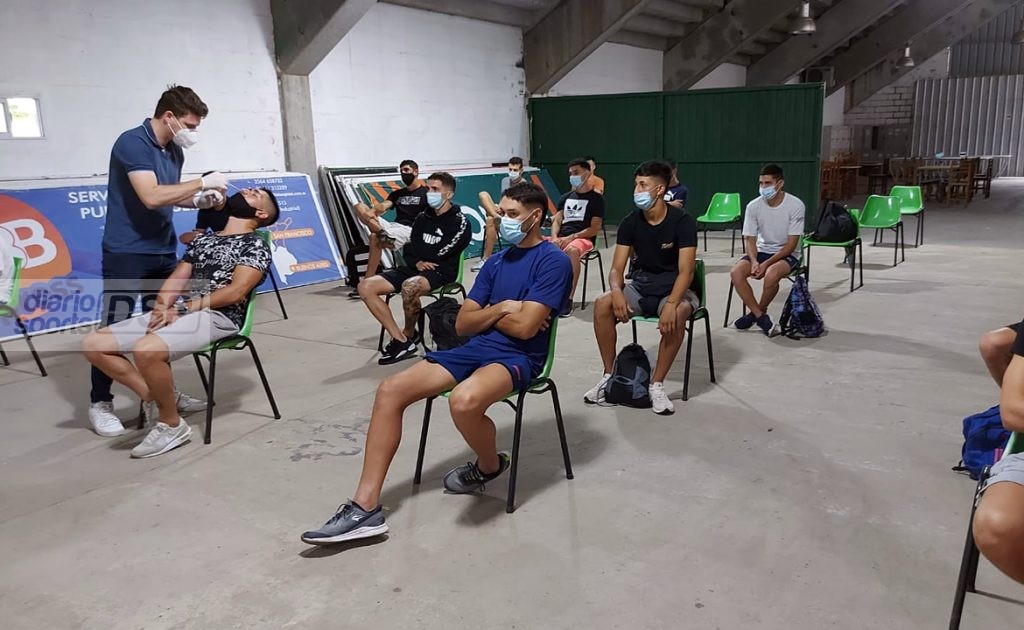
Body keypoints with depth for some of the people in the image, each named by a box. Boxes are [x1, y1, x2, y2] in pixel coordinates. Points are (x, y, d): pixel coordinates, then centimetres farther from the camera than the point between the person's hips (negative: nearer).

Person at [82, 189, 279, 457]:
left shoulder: (256, 245, 2)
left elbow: (236, 291, -11)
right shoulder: (202, 239, 24)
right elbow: (176, 279, 17)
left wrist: (183, 308, -13)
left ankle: (172, 424, -13)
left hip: (217, 317, -8)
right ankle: (154, 396, 6)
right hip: (177, 313, 8)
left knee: (146, 350, -34)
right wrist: (163, 308, -5)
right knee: (94, 345, -3)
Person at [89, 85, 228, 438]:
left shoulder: (175, 151, 9)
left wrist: (197, 200, 0)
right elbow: (151, 197, -27)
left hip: (163, 251, 8)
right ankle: (99, 402, 11)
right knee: (115, 328, -1)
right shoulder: (131, 143, -16)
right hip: (126, 253, -8)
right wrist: (202, 183, -21)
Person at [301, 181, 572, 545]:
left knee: (464, 400, -38)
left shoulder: (553, 261, -5)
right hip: (476, 349, 7)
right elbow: (463, 324, 13)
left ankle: (490, 466, -1)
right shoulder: (497, 261, 17)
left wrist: (487, 314, 1)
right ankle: (366, 507, -13)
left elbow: (524, 327, -15)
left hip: (518, 358, -7)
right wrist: (501, 309, -2)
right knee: (391, 390, -11)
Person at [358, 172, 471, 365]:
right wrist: (417, 262, -10)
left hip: (441, 272, -7)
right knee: (366, 287, -11)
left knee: (409, 286, -40)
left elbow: (439, 253, -14)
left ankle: (409, 335, -11)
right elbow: (408, 251, 13)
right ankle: (401, 341, -16)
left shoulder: (460, 223, -4)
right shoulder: (422, 218, 15)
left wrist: (416, 250, -1)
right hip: (415, 269, 7)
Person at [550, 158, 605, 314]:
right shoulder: (566, 197, 20)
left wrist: (571, 237, -16)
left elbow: (595, 229, -5)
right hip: (561, 239, 6)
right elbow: (557, 221, 14)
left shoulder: (596, 198, 3)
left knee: (572, 250, -41)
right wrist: (555, 238, -8)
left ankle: (568, 299, -37)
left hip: (583, 239, -6)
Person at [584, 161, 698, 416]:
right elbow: (617, 268, -4)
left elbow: (686, 271, -20)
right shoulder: (630, 223, -2)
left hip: (675, 289, -3)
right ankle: (609, 375, -9)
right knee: (602, 305, -23)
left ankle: (656, 384, -21)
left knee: (677, 315, -37)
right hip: (640, 287, 4)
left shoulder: (682, 221, -14)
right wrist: (617, 291, -28)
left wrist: (671, 303, -37)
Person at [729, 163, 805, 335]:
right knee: (736, 272, -24)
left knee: (771, 274, -35)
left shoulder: (795, 205, -16)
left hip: (788, 254, -4)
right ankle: (760, 316, -15)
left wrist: (766, 264, -26)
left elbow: (791, 244, -16)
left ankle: (756, 313, -8)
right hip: (762, 250, 4)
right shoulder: (753, 206, -8)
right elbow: (750, 239, -3)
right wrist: (754, 262, -24)